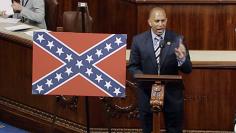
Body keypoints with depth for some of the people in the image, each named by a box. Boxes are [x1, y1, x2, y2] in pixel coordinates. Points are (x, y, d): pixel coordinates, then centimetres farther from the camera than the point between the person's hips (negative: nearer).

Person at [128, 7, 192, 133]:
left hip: (172, 93, 0)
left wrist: (182, 59, -29)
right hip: (147, 92, 1)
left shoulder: (177, 40, -7)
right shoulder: (138, 40, -4)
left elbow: (188, 69, -6)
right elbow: (132, 66, 3)